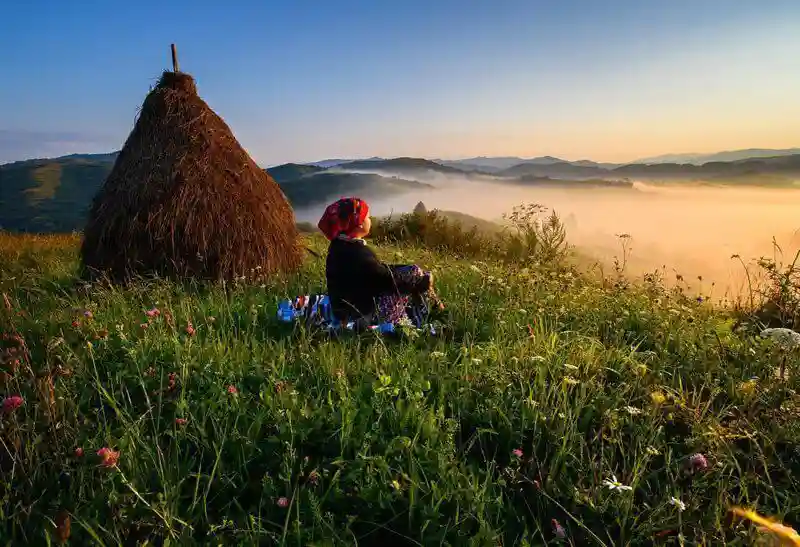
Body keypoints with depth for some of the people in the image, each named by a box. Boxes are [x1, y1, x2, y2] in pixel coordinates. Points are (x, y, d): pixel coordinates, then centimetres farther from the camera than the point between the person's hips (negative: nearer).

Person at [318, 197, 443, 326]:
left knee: (411, 269, 14)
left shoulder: (340, 245, 1)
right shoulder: (357, 253, -28)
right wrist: (424, 281, -5)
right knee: (415, 273, -2)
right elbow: (389, 281, -19)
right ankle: (436, 307, 21)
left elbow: (377, 269, 10)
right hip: (364, 314, -9)